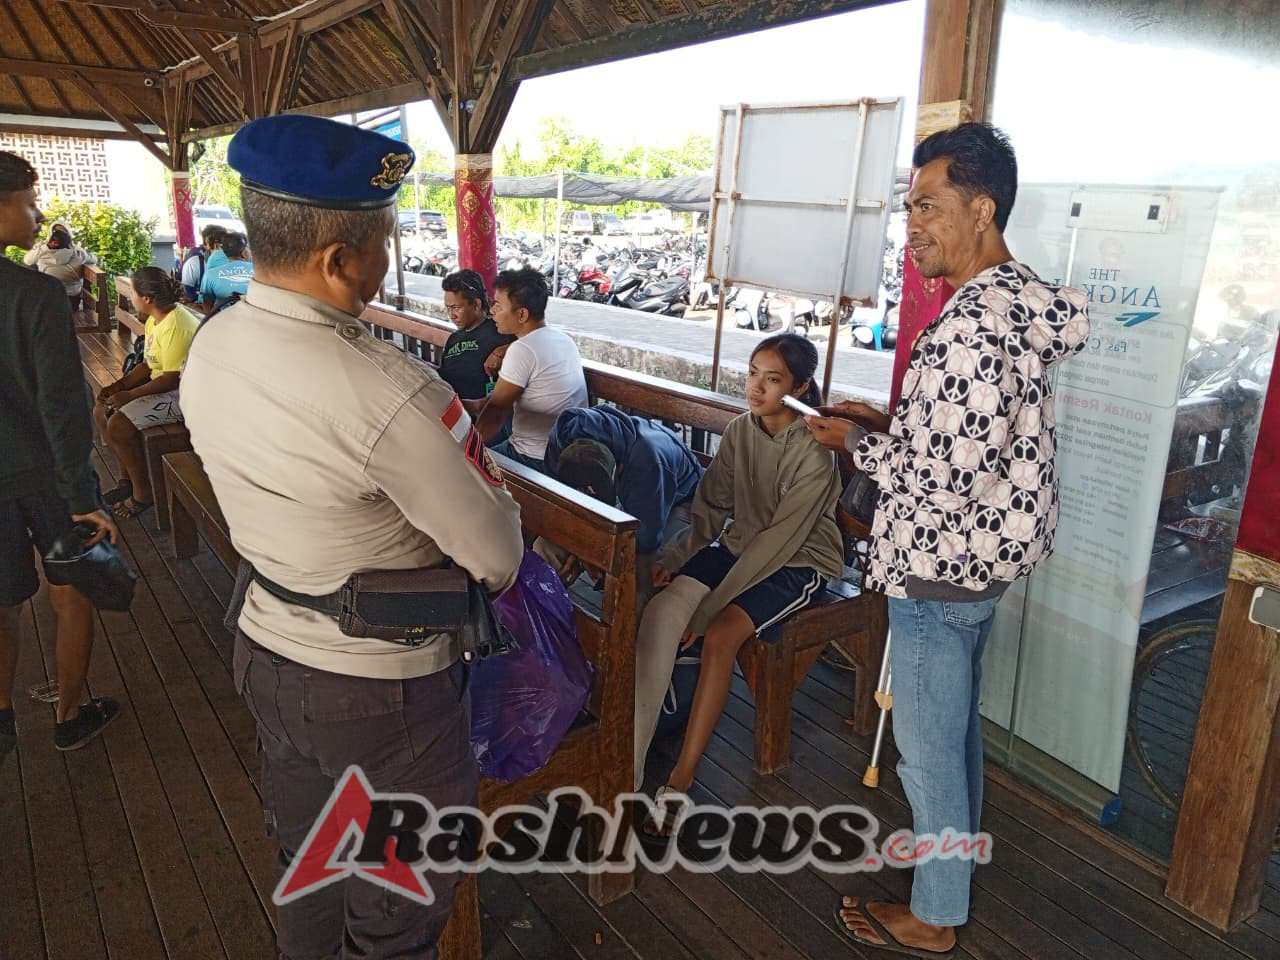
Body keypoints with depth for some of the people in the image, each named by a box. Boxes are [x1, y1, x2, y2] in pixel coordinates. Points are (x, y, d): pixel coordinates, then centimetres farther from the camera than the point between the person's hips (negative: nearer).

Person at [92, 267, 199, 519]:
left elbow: (173, 379, -26)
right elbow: (147, 364, 14)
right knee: (101, 411, 8)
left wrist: (130, 395, -22)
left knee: (119, 425, -22)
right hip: (160, 385, 11)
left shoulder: (175, 326, -24)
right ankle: (128, 478, 19)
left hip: (181, 393, -11)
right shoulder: (154, 320, 9)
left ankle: (143, 493, -4)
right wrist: (119, 385, -1)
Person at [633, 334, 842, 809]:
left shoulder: (814, 453, -21)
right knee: (660, 610, -20)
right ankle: (629, 764, -17)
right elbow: (710, 508, 4)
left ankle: (680, 782, -16)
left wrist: (706, 610, -23)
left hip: (798, 563, -5)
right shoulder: (739, 430, -2)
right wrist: (675, 560, -13)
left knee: (719, 636, -30)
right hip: (738, 546, 6)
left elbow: (779, 541, -23)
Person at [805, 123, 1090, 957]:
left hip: (940, 573, -10)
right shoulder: (1025, 303, 6)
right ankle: (955, 862, 46)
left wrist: (858, 442, -13)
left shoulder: (971, 327, -27)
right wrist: (889, 422, 7)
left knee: (930, 751, 8)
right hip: (982, 561, 10)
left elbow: (943, 482, -29)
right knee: (959, 731, 25)